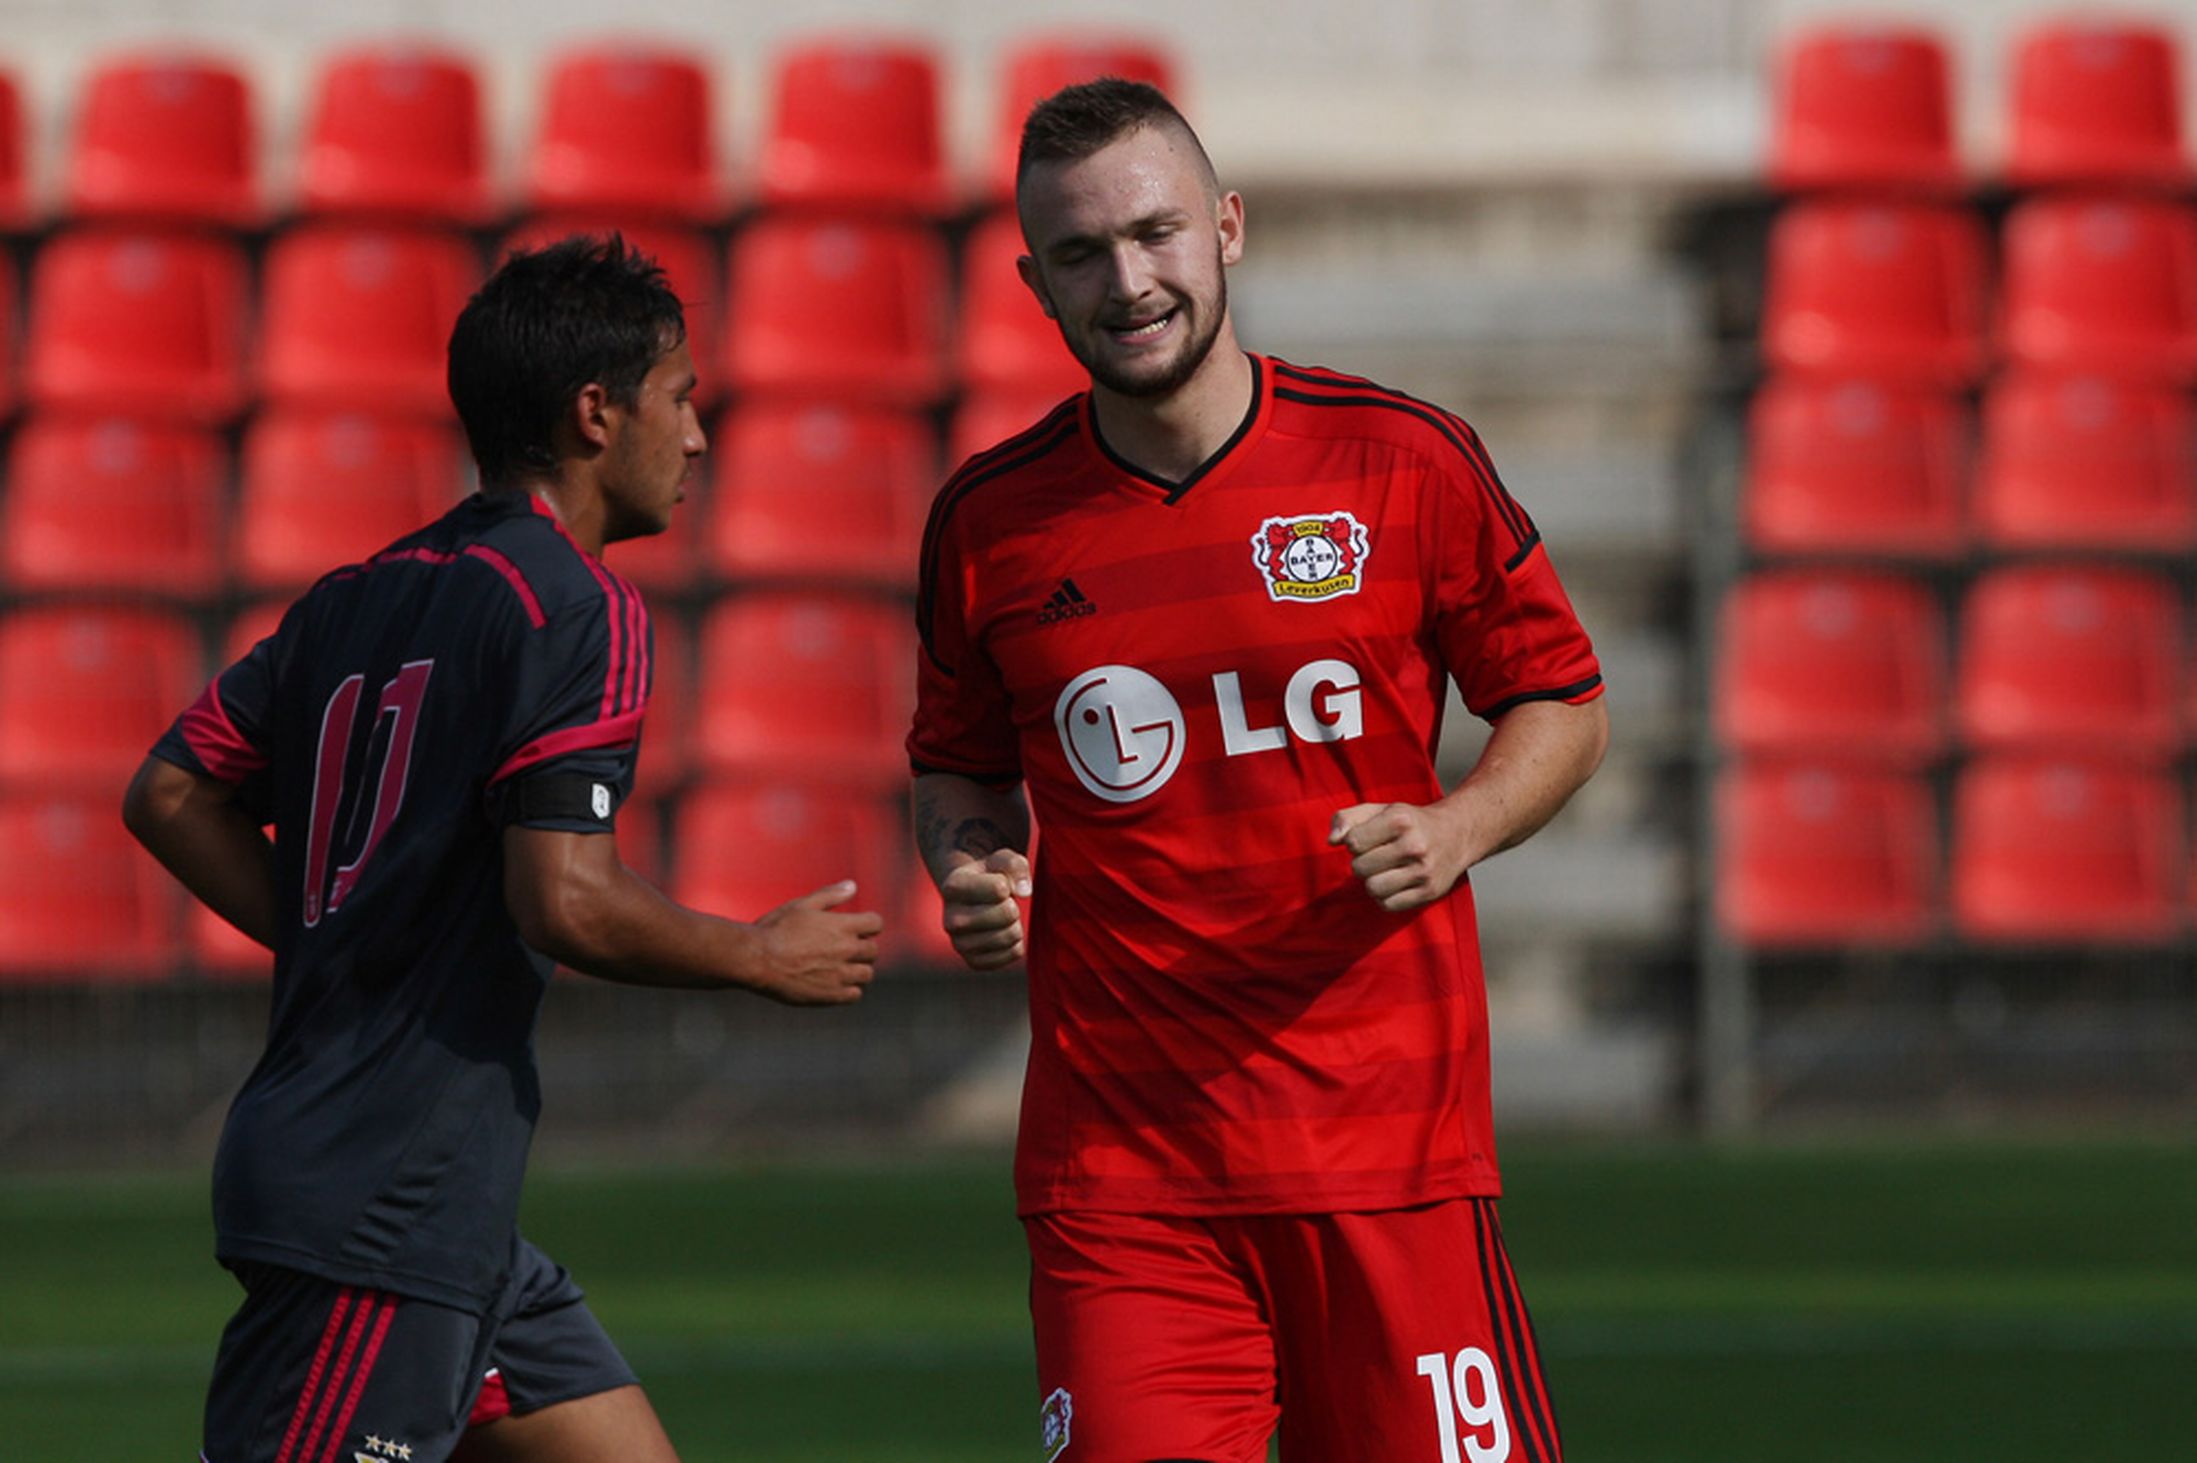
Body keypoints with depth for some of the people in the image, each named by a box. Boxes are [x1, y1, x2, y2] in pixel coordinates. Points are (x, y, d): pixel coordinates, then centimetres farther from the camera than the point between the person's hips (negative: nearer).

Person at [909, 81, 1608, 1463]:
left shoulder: (1404, 461, -1)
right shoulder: (992, 522, 4)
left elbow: (1562, 703, 9)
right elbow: (960, 770, 19)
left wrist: (1459, 830, -10)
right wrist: (969, 873, -2)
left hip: (1391, 1145, -1)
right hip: (1117, 1161, 1)